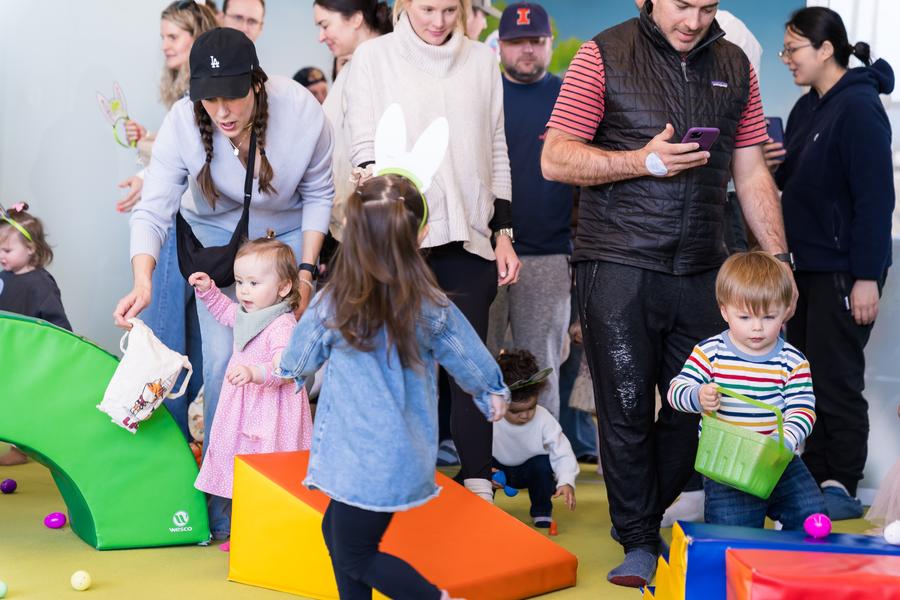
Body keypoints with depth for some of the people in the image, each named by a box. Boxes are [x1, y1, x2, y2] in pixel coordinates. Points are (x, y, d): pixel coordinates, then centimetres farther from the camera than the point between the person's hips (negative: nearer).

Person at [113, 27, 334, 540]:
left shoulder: (302, 111, -26)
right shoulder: (183, 123, -26)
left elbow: (319, 194, -11)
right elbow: (153, 210, -26)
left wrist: (305, 271, -14)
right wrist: (143, 280, -43)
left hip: (288, 233, 0)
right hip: (217, 234, 0)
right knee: (223, 359, -10)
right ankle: (222, 504, 2)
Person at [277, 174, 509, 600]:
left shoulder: (331, 307, -14)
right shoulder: (433, 309, -8)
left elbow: (296, 364, 5)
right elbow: (471, 360, 9)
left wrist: (293, 370, 30)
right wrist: (492, 394, 31)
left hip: (360, 460, -5)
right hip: (405, 453, 5)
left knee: (355, 557, 8)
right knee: (335, 531, 21)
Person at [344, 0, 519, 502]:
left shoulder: (482, 60, 11)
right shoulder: (374, 57, 5)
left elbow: (497, 153, 14)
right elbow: (364, 147, 1)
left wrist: (504, 234, 10)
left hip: (468, 236, 2)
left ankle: (478, 488, 2)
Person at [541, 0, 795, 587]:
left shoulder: (736, 67, 11)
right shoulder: (605, 56, -1)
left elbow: (752, 175, 14)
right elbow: (556, 159, -6)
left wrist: (778, 259, 8)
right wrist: (644, 161, -16)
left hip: (702, 273, 4)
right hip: (619, 268, -3)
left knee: (699, 406, 7)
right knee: (628, 411, 1)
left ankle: (649, 516, 27)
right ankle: (639, 542, 15)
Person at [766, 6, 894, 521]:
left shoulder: (860, 108, -14)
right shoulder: (806, 109, 12)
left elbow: (876, 197, -17)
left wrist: (867, 277, -20)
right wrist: (771, 163, -1)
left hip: (844, 270, -9)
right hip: (807, 263, 9)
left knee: (836, 378, -2)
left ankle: (842, 487, 8)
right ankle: (814, 477, 21)